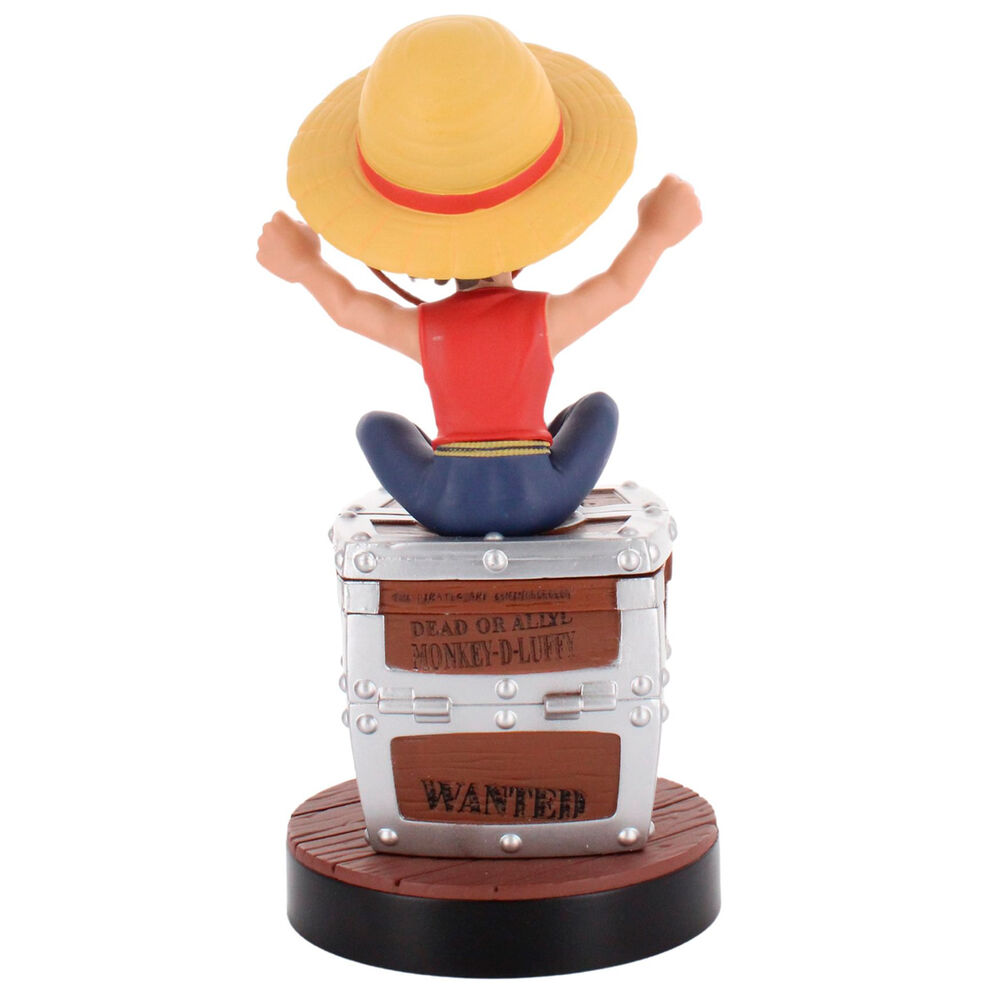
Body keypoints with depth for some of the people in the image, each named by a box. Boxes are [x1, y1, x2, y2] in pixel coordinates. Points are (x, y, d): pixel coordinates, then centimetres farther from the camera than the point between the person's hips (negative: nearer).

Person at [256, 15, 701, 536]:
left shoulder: (421, 328, -11)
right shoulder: (547, 318, -15)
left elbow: (346, 306, 10)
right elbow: (621, 284, 6)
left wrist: (303, 265, 26)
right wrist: (655, 233, 18)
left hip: (447, 508, 0)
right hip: (541, 502, 0)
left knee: (376, 424, 27)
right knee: (599, 405, 26)